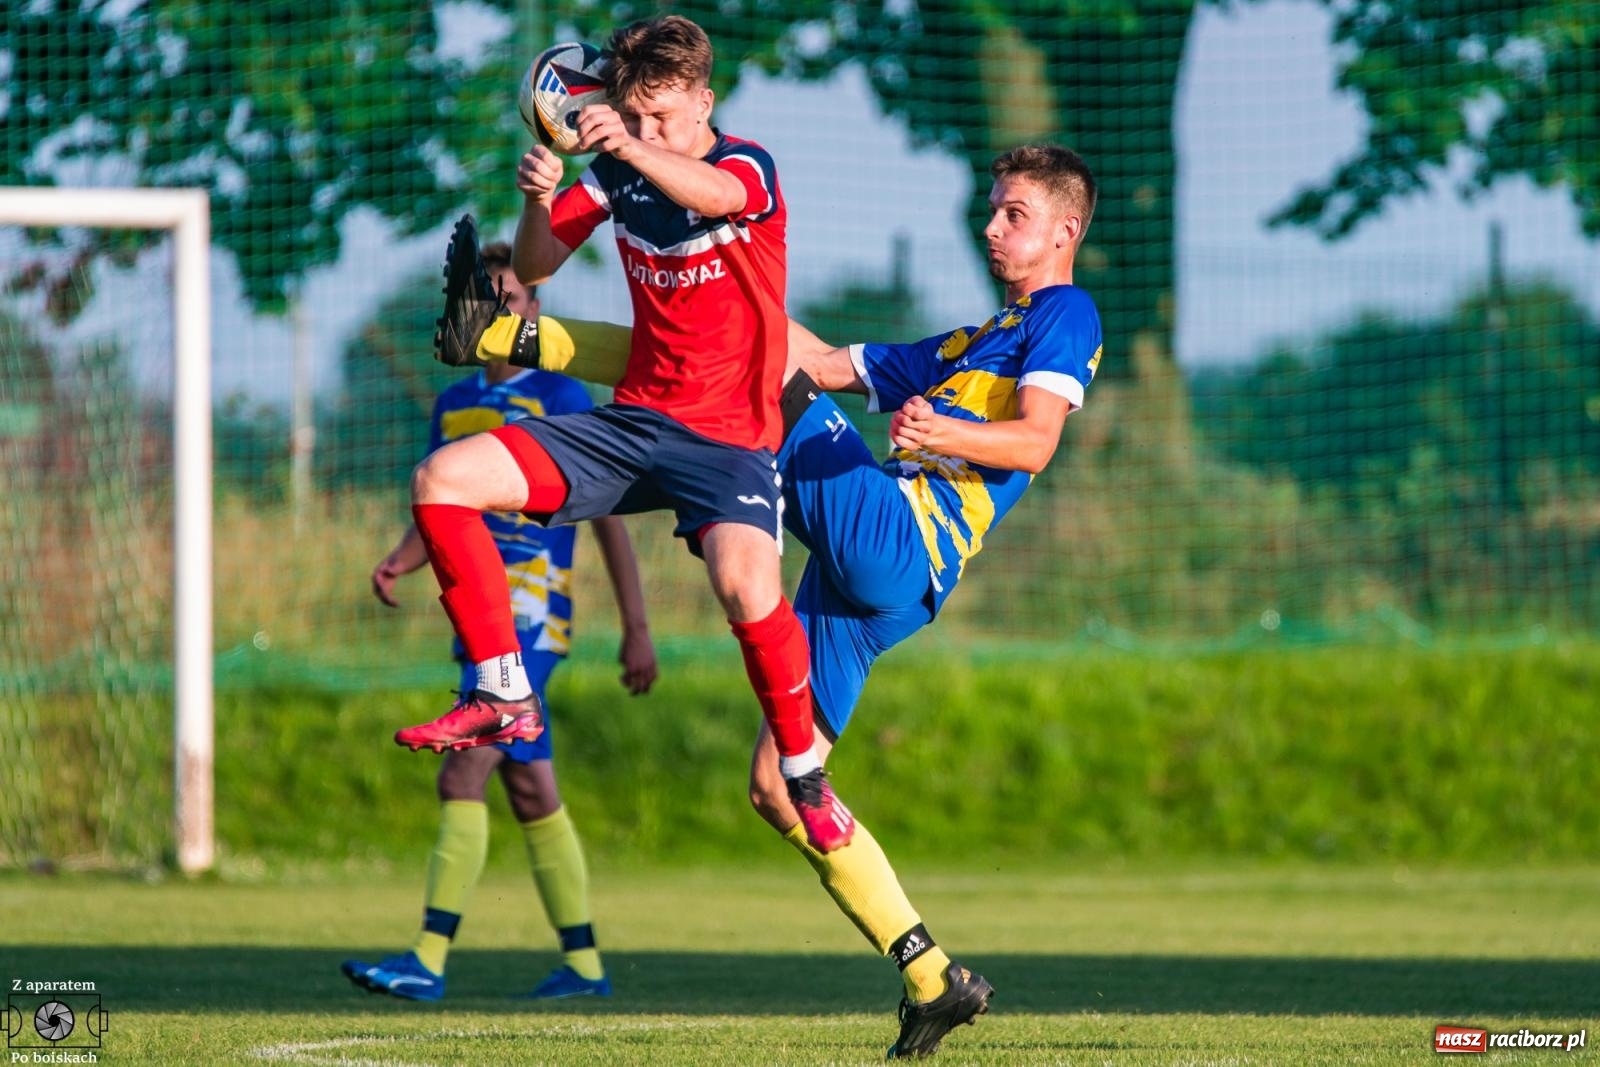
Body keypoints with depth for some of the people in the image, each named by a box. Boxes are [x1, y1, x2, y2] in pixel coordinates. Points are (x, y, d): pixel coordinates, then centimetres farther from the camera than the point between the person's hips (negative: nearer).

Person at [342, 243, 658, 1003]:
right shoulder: (453, 405, 15)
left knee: (462, 777, -17)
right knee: (531, 793, 11)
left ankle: (429, 959, -21)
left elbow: (608, 517, -3)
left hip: (529, 615, -7)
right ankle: (583, 963, 18)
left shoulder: (561, 400, -4)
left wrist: (636, 628, -5)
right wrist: (398, 563, -4)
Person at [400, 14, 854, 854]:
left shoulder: (747, 167, -11)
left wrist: (633, 149, -55)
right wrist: (539, 202, -19)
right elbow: (534, 267, 3)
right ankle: (504, 695, 0)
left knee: (747, 582, -35)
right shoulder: (616, 172, 6)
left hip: (728, 437, -6)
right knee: (442, 482, -8)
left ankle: (804, 775, -13)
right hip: (632, 422, 6)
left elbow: (710, 193, -35)